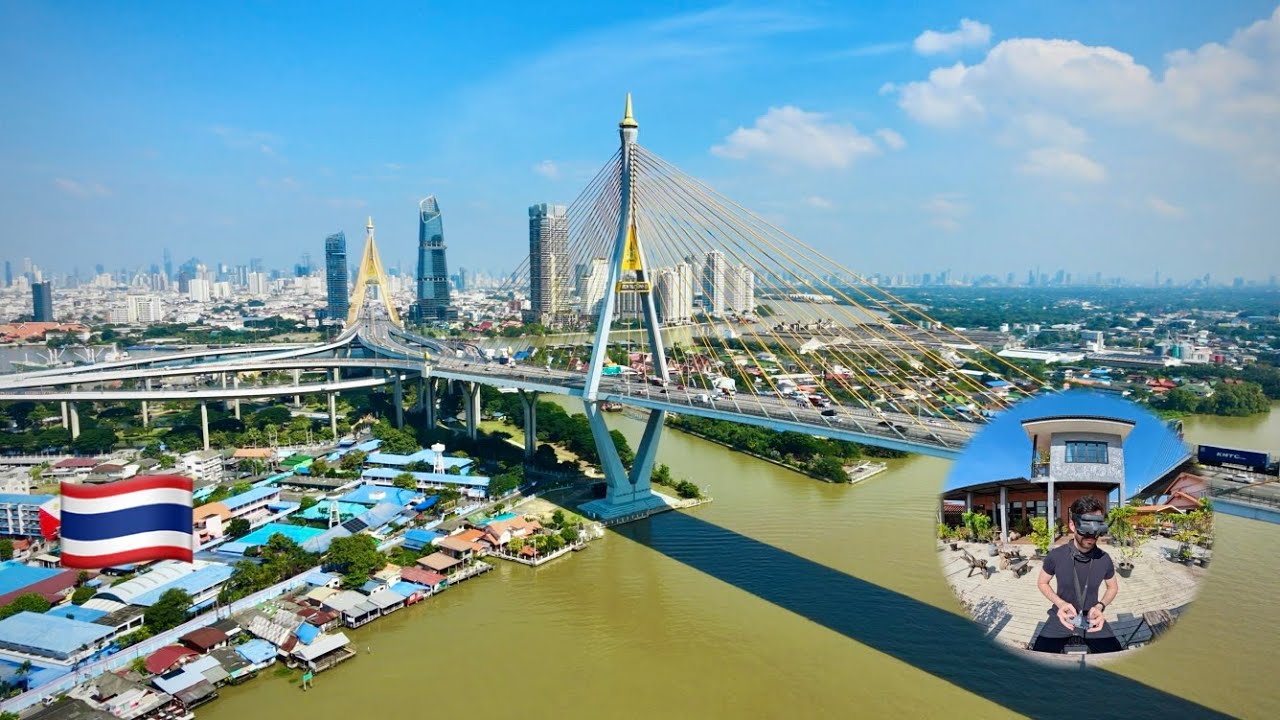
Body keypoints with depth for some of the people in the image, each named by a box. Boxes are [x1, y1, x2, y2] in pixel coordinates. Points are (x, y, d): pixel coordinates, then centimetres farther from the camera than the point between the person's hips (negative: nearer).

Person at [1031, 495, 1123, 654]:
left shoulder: (1104, 559, -10)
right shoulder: (1055, 556, -14)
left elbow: (1113, 587, 10)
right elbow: (1043, 583, 3)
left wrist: (1100, 606, -10)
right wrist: (1060, 603, -16)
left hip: (1092, 619, 1)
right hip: (1062, 617, -1)